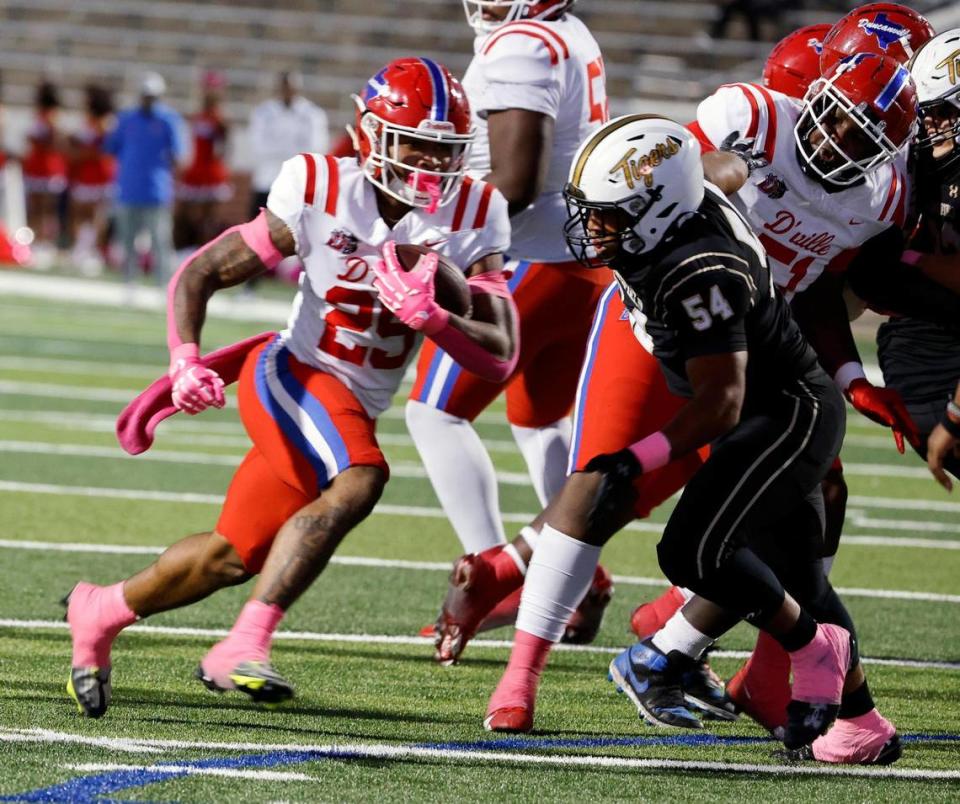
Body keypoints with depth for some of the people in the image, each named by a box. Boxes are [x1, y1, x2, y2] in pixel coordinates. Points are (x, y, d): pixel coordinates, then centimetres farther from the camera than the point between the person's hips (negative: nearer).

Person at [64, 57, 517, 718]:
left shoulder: (474, 219, -8)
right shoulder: (323, 193, -15)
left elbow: (500, 357, -12)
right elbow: (199, 274, -8)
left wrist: (428, 315, -30)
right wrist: (186, 361, -24)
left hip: (357, 411, 5)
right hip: (293, 375, -5)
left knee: (233, 557, 11)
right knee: (359, 482, -33)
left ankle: (102, 612, 36)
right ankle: (246, 647, -32)